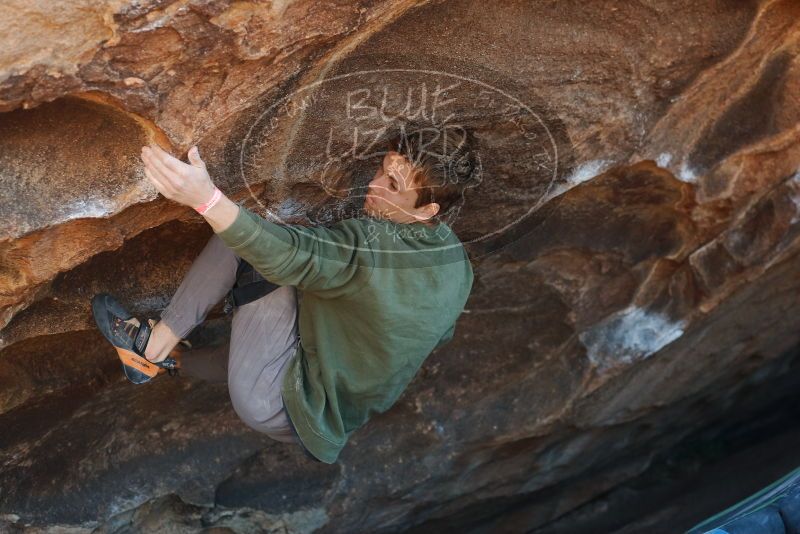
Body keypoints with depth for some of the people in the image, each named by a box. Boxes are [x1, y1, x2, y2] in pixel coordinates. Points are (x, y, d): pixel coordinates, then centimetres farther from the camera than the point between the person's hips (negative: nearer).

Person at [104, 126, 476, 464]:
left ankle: (162, 337, -7)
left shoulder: (373, 246, -28)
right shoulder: (457, 262, -3)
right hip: (352, 406, 9)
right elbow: (440, 335, 14)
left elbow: (289, 256, -42)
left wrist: (206, 198, -52)